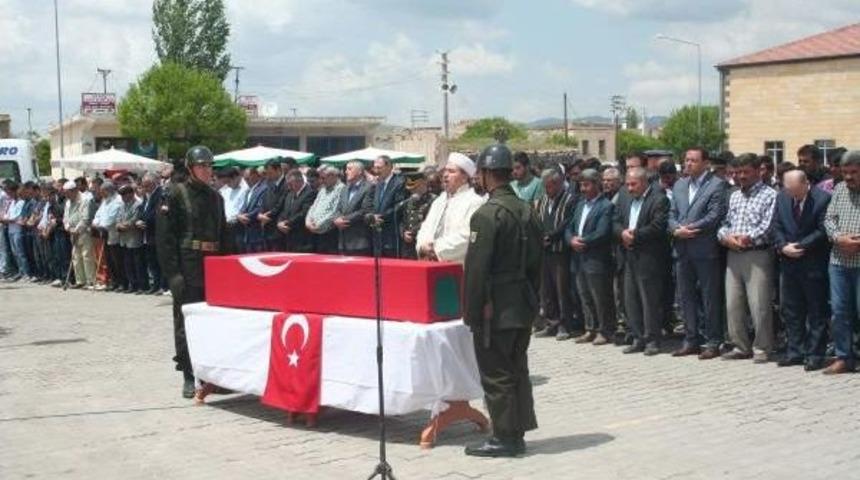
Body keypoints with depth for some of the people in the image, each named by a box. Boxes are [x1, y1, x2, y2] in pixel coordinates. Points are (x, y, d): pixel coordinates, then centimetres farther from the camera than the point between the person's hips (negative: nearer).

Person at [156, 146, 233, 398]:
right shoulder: (176, 194, -4)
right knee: (186, 320, -1)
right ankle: (189, 377, 7)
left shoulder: (215, 197, 14)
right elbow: (164, 235, -9)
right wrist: (173, 272, -15)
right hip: (187, 268, -5)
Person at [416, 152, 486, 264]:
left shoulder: (474, 202, -6)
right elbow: (426, 229, 19)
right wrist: (423, 246, -4)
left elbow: (466, 237, -16)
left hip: (459, 267, -7)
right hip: (432, 265, 7)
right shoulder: (439, 200, 20)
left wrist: (437, 249, -14)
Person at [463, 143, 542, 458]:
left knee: (496, 374, 0)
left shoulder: (487, 214, -17)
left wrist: (471, 312, -12)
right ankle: (516, 434, 22)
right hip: (523, 306, 8)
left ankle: (504, 438, 5)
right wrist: (531, 300, 19)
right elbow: (536, 263, 13)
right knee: (517, 369, 14)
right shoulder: (527, 212, 8)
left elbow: (476, 269, -18)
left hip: (495, 309, -8)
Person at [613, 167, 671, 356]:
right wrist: (623, 233, -8)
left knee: (650, 301, -3)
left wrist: (635, 236, -14)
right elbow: (616, 222, 13)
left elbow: (658, 226, -18)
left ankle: (652, 340, 4)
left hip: (649, 258, -8)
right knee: (630, 300, 10)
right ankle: (638, 339, 18)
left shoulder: (659, 199, -8)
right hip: (630, 257, 8)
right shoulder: (625, 200, 15)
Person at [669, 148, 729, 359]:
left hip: (706, 249, -6)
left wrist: (689, 229, -15)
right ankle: (691, 340, 19)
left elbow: (715, 216, -14)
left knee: (710, 298, 0)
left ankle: (713, 342, 7)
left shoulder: (717, 185, -5)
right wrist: (677, 229, -9)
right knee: (686, 296, 10)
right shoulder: (679, 185, 15)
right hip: (683, 250, 6)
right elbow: (672, 215, 12)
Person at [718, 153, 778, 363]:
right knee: (733, 305, 8)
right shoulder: (734, 196, 19)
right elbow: (724, 223, 16)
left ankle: (762, 349, 4)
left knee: (759, 306, -7)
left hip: (757, 255, -7)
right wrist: (726, 237, -5)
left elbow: (768, 225, -12)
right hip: (733, 255, 7)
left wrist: (748, 238, -18)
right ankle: (741, 347, 18)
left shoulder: (769, 195, -2)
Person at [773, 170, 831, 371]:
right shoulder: (782, 197, 5)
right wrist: (783, 246, -9)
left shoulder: (822, 199, -12)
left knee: (816, 311, 3)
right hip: (789, 262, 6)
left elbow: (823, 231, -14)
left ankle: (815, 355, 8)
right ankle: (795, 352, 18)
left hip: (814, 264, -5)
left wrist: (800, 246, -16)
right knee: (790, 310, 9)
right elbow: (777, 226, 6)